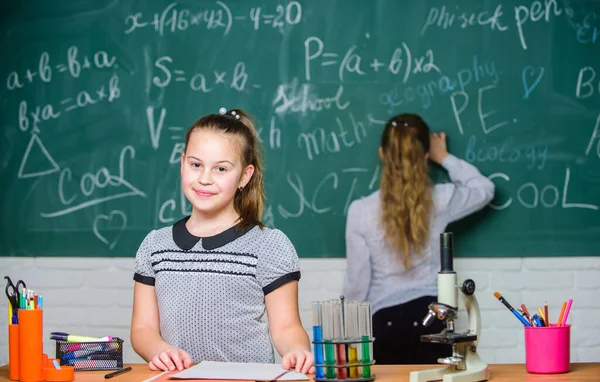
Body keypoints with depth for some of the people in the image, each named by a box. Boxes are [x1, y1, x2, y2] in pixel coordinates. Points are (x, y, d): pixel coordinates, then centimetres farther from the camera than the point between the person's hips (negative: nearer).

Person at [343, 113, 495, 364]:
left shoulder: (361, 211, -6)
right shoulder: (440, 201, -3)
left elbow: (357, 282, -2)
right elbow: (484, 188, 18)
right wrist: (444, 158, 25)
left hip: (386, 322, -1)